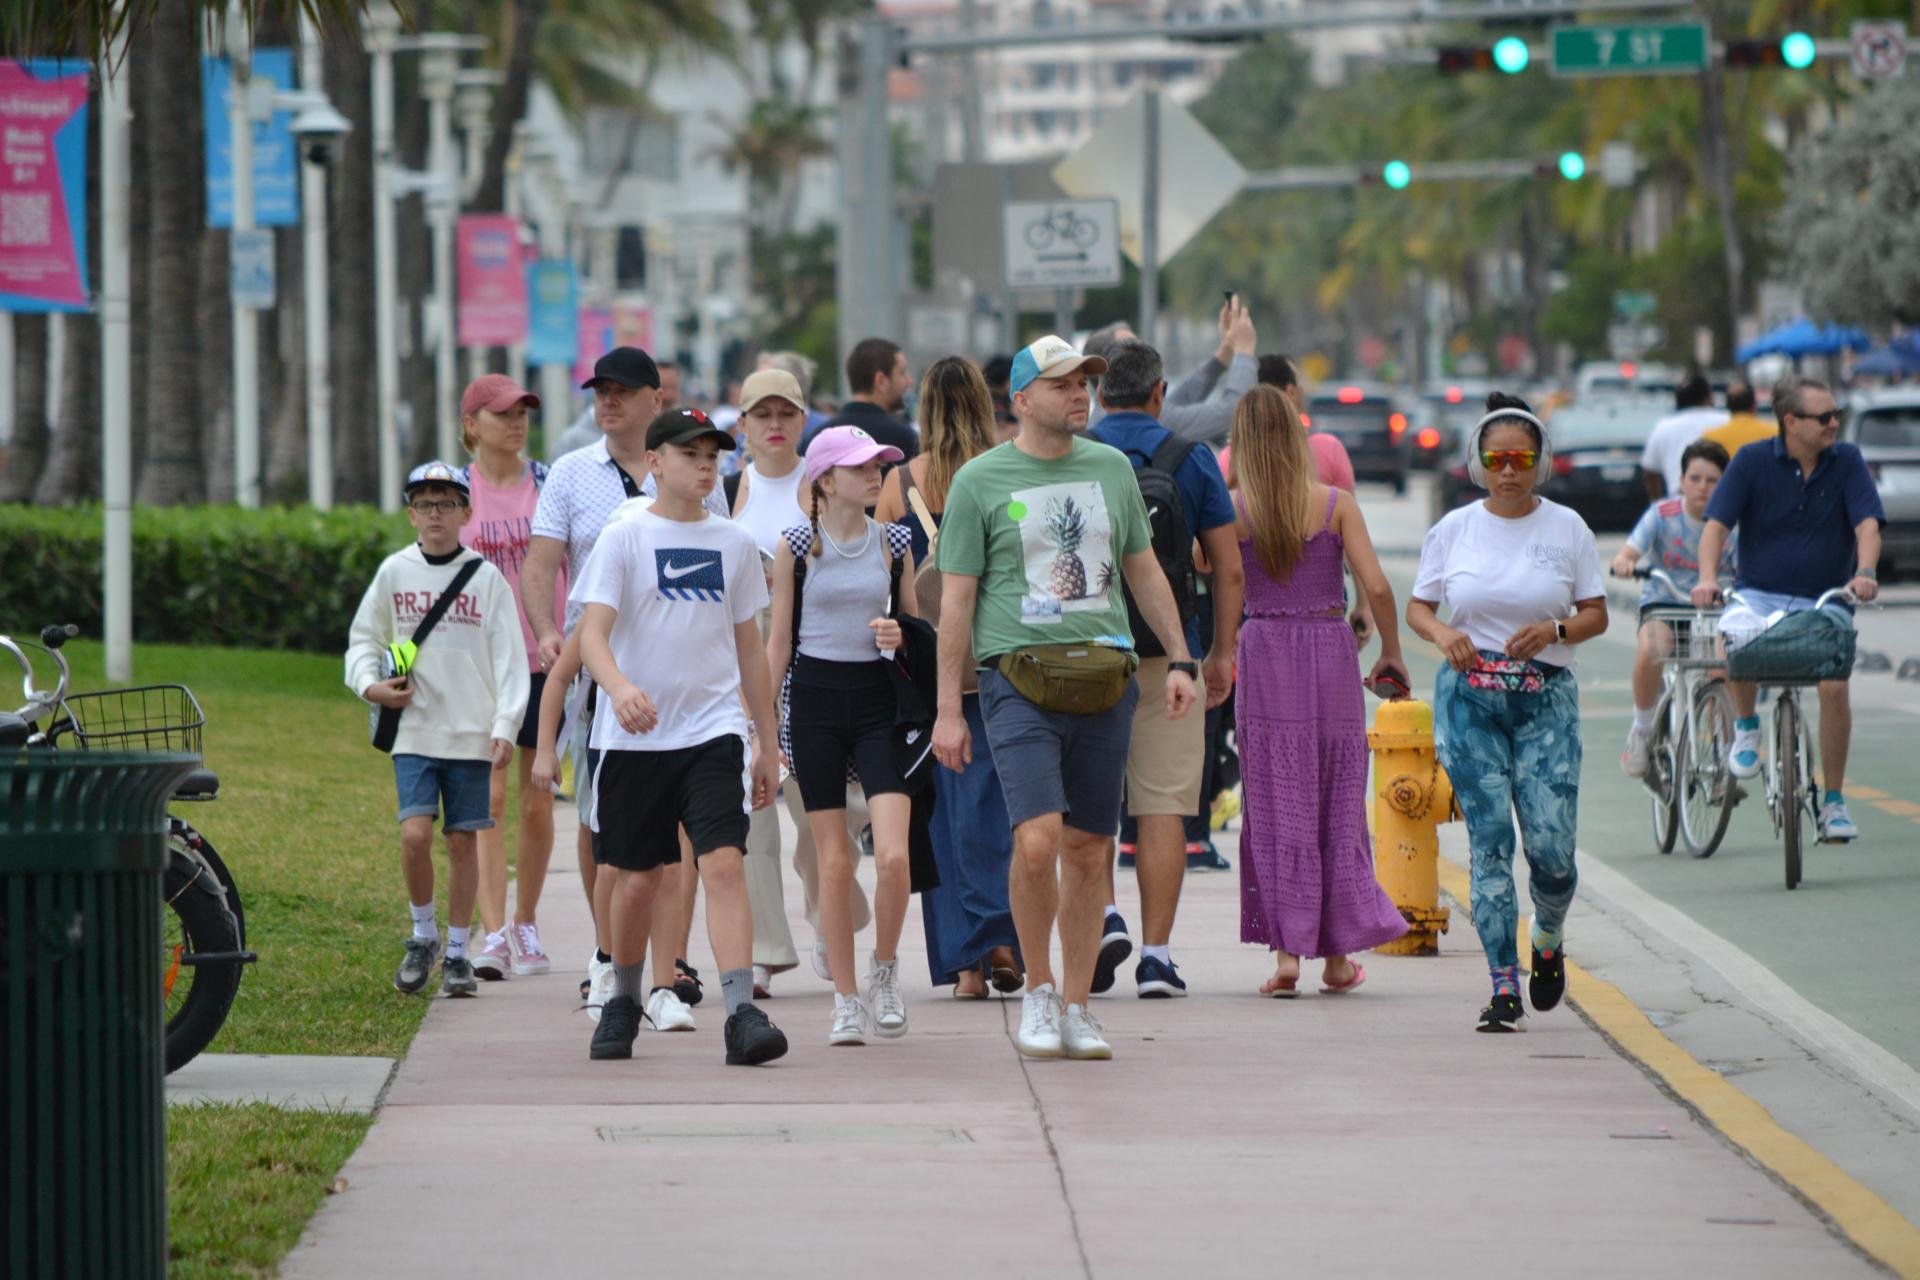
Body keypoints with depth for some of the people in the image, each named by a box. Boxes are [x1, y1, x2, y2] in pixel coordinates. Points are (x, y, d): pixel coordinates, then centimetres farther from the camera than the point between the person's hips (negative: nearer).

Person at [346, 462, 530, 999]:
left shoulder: (486, 578, 2)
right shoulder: (395, 572, 6)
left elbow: (508, 657, 1)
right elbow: (363, 638, 17)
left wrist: (505, 725, -7)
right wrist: (369, 684, -2)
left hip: (471, 733, 0)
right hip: (413, 730, 1)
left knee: (462, 840, 2)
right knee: (415, 833, -12)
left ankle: (457, 952, 13)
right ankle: (422, 935, 8)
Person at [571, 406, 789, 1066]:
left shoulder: (734, 543, 9)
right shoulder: (624, 538, -2)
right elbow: (591, 633, -13)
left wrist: (768, 742, 18)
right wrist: (620, 686, -34)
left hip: (713, 731, 1)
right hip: (634, 738, -1)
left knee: (723, 861, -15)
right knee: (635, 877, 7)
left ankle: (742, 1013, -21)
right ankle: (623, 1001, 31)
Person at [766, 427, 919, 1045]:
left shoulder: (895, 542, 5)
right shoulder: (796, 546, 0)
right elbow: (778, 641, 4)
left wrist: (900, 636, -10)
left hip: (878, 698, 1)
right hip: (816, 698, -1)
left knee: (893, 855, -14)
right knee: (834, 860, 0)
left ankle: (885, 966, 11)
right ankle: (846, 999, 11)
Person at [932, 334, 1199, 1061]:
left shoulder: (1111, 469, 13)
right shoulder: (980, 482, 2)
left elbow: (1144, 571, 23)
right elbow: (956, 598, 2)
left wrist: (1178, 660, 16)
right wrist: (948, 708, -1)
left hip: (1104, 677, 4)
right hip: (1020, 676, -4)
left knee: (1088, 850, 5)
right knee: (1037, 840, -18)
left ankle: (1076, 1008, 15)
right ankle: (1038, 990, 2)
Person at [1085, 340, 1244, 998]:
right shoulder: (1192, 460, 2)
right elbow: (1229, 569, 3)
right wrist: (1223, 652, 12)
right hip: (1168, 651, 0)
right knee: (1162, 805, 3)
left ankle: (1104, 918, -7)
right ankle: (1155, 954, 1)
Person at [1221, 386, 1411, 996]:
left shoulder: (1233, 512, -4)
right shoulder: (1337, 505, -3)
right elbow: (1375, 585, -7)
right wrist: (1392, 653, 5)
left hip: (1264, 655, -1)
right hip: (1331, 652, 1)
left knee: (1276, 808, 4)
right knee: (1337, 802, 10)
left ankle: (1285, 950, -3)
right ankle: (1337, 955, 12)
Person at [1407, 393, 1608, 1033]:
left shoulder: (1567, 528, 3)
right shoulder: (1454, 529, 5)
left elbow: (1597, 614, 7)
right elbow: (1417, 607, 10)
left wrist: (1554, 630, -13)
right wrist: (1443, 634, -11)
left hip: (1546, 698, 0)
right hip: (1469, 697, 0)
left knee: (1552, 847, -7)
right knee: (1490, 841, -6)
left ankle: (1548, 940, 26)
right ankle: (1504, 987, -3)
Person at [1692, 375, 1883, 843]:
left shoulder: (1847, 461, 1)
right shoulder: (1753, 462, -3)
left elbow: (1867, 523, -7)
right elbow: (1717, 523, -8)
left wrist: (1865, 572, -28)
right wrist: (1707, 577, -26)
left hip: (1824, 600, 1)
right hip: (1758, 594, -1)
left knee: (1834, 684, -22)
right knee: (1733, 639, -34)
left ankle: (1834, 800, -2)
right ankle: (1745, 725, -2)